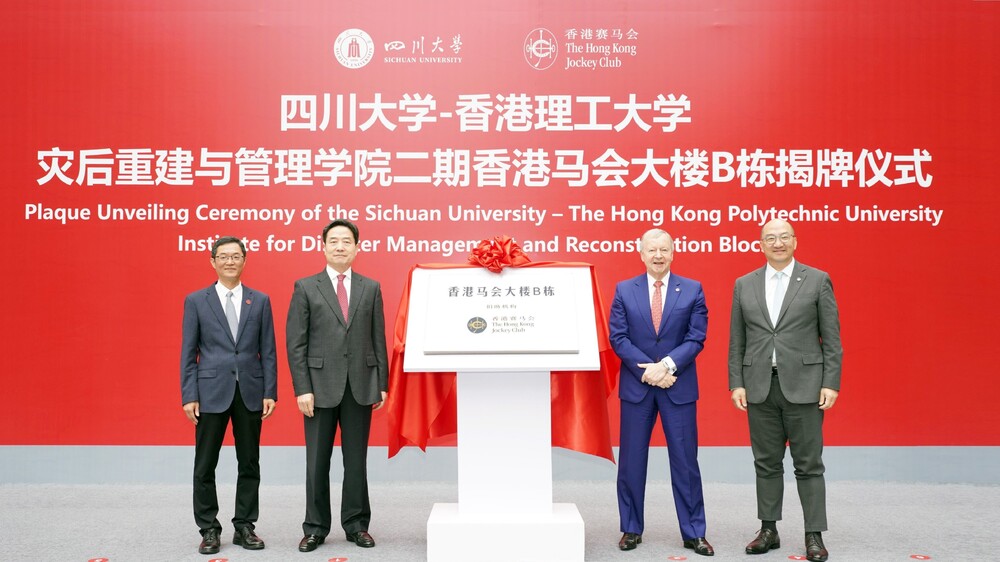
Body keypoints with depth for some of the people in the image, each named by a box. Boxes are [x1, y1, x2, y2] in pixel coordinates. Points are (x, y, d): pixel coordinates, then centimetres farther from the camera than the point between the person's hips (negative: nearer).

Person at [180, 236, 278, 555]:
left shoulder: (260, 301, 6)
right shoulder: (196, 301, 3)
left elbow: (268, 351, 5)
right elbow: (188, 353, 1)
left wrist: (270, 393, -2)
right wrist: (188, 396, -5)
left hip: (250, 392, 1)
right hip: (212, 392, -1)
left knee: (249, 465, 8)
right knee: (205, 466, 4)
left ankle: (244, 527, 20)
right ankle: (209, 530, 17)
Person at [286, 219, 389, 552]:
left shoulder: (371, 288, 8)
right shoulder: (305, 287, 1)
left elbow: (379, 339, 7)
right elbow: (295, 343, -3)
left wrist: (382, 384, 3)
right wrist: (302, 388, -9)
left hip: (360, 387, 2)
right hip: (320, 386, -1)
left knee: (356, 460, 9)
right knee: (317, 461, 7)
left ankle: (356, 525, 21)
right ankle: (315, 528, 19)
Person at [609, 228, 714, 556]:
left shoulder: (692, 290, 2)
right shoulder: (624, 290, 4)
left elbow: (696, 338, -3)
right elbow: (618, 338, -2)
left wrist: (667, 365, -17)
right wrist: (647, 370, -13)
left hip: (679, 386, -1)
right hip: (636, 385, 1)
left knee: (685, 461, 4)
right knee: (631, 460, 7)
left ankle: (693, 533, 16)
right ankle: (631, 529, 20)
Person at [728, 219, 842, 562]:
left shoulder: (818, 280, 1)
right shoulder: (744, 285, 8)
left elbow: (831, 338, -1)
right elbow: (736, 342, 8)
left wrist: (831, 384, -7)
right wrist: (736, 384, 1)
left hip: (803, 386, -2)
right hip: (759, 387, 3)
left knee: (809, 464, 3)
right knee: (766, 464, 10)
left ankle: (814, 534, 12)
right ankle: (769, 530, 20)